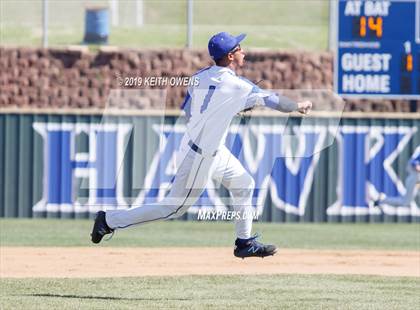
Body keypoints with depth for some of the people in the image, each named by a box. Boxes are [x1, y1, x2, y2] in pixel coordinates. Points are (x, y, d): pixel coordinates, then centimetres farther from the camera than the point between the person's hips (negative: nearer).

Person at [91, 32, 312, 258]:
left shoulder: (200, 77, 0)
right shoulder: (236, 86, -21)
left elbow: (188, 112, 8)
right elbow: (271, 99, -11)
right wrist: (298, 106, 7)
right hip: (199, 157, -9)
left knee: (243, 185, 18)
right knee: (175, 208, 1)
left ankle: (245, 243, 25)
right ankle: (110, 220, 5)